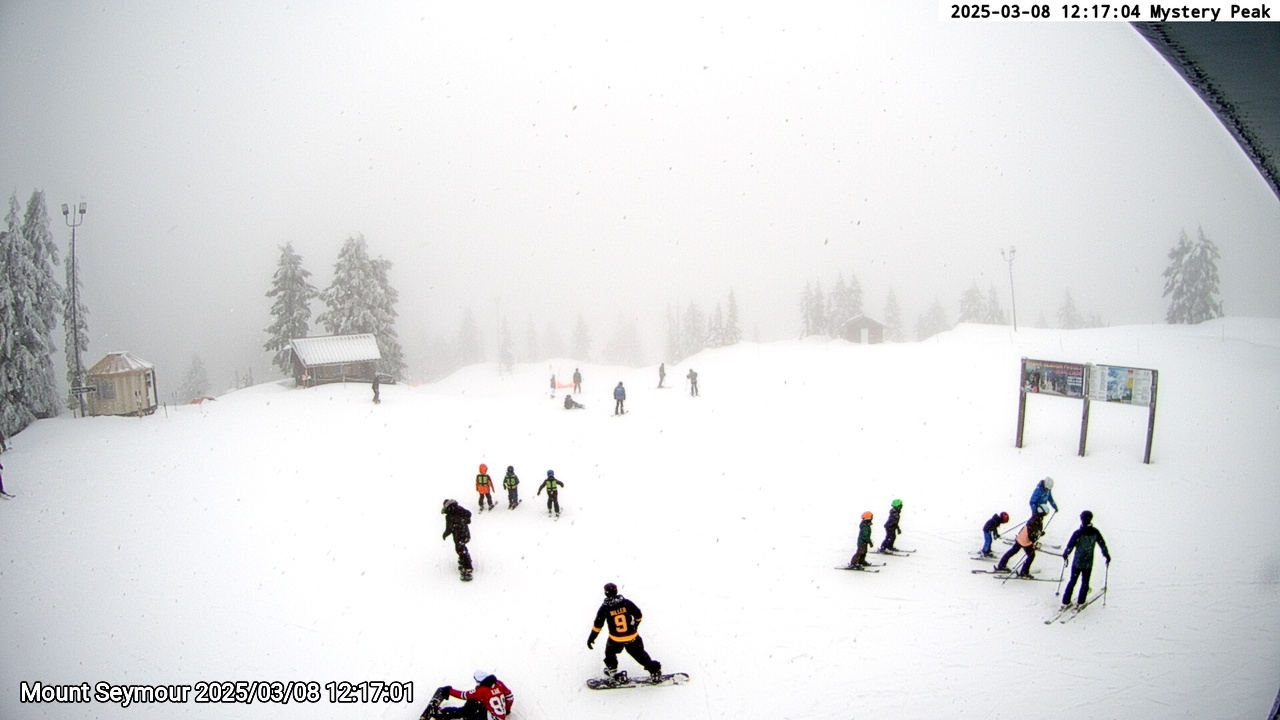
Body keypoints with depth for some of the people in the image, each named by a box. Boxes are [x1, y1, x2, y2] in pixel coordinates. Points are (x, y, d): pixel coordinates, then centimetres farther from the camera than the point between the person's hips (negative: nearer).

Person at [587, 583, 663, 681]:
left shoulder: (604, 608, -12)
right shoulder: (626, 603, -10)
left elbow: (598, 625, -8)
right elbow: (638, 615, -1)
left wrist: (591, 638, 4)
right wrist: (636, 624, 20)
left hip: (615, 640, -1)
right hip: (632, 637, 1)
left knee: (610, 652, 28)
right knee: (640, 654, 20)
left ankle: (611, 670, 40)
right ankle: (654, 670, 22)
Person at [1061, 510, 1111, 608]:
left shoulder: (1078, 533, -18)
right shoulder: (1095, 532, -10)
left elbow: (1070, 546, -14)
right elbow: (1103, 545, 1)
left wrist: (1065, 555, 4)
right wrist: (1107, 556, 17)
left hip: (1077, 562, -1)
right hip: (1089, 563, 1)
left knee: (1072, 581, 12)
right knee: (1085, 582, 17)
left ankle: (1065, 602, 14)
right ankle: (1080, 602, 23)